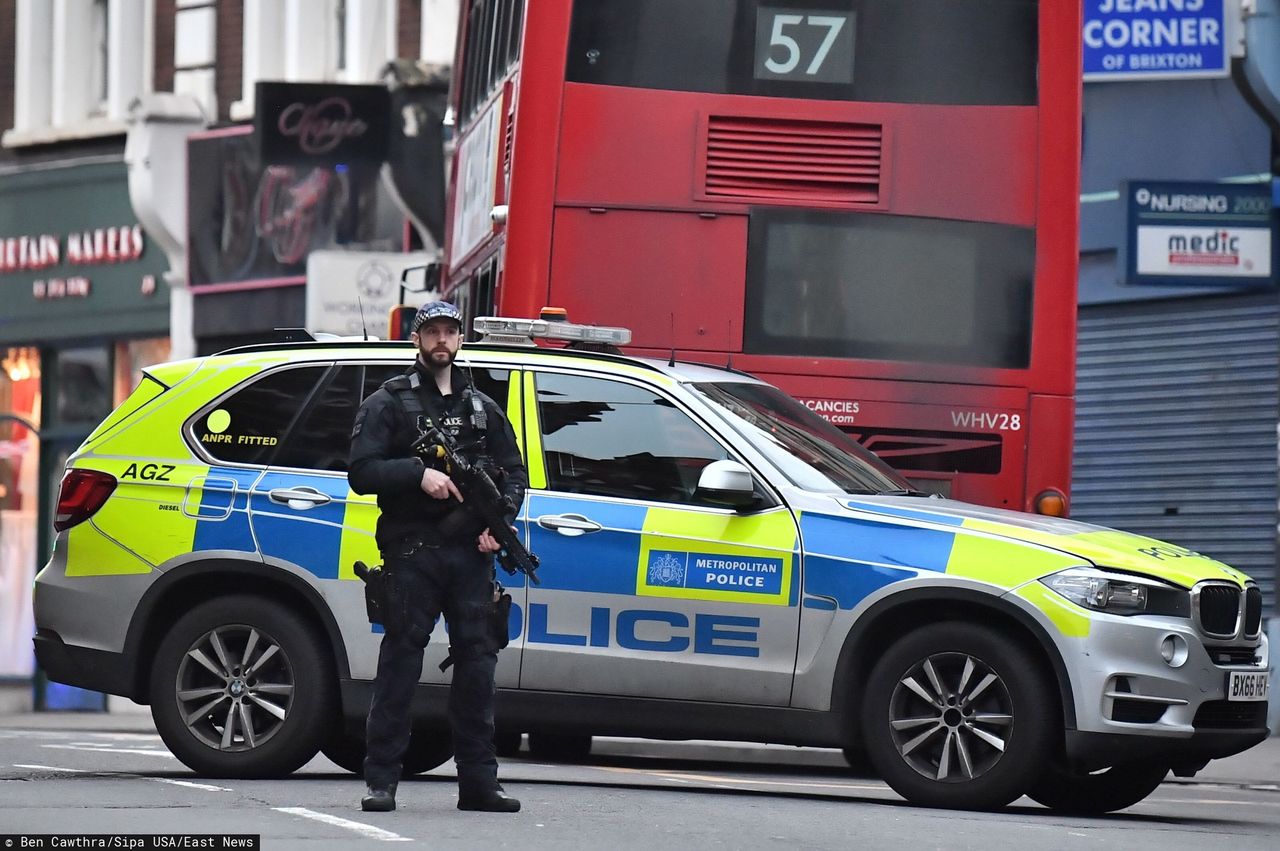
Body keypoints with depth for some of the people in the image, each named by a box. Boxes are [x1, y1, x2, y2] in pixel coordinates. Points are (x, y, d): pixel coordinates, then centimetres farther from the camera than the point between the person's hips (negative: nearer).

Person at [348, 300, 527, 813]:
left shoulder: (482, 408, 20)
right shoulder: (388, 403, 7)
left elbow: (514, 472, 20)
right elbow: (362, 472, -3)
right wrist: (419, 473, -17)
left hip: (471, 552, 4)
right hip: (412, 553, -4)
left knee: (477, 659, 1)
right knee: (400, 658, -7)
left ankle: (478, 780, 5)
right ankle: (382, 780, -6)